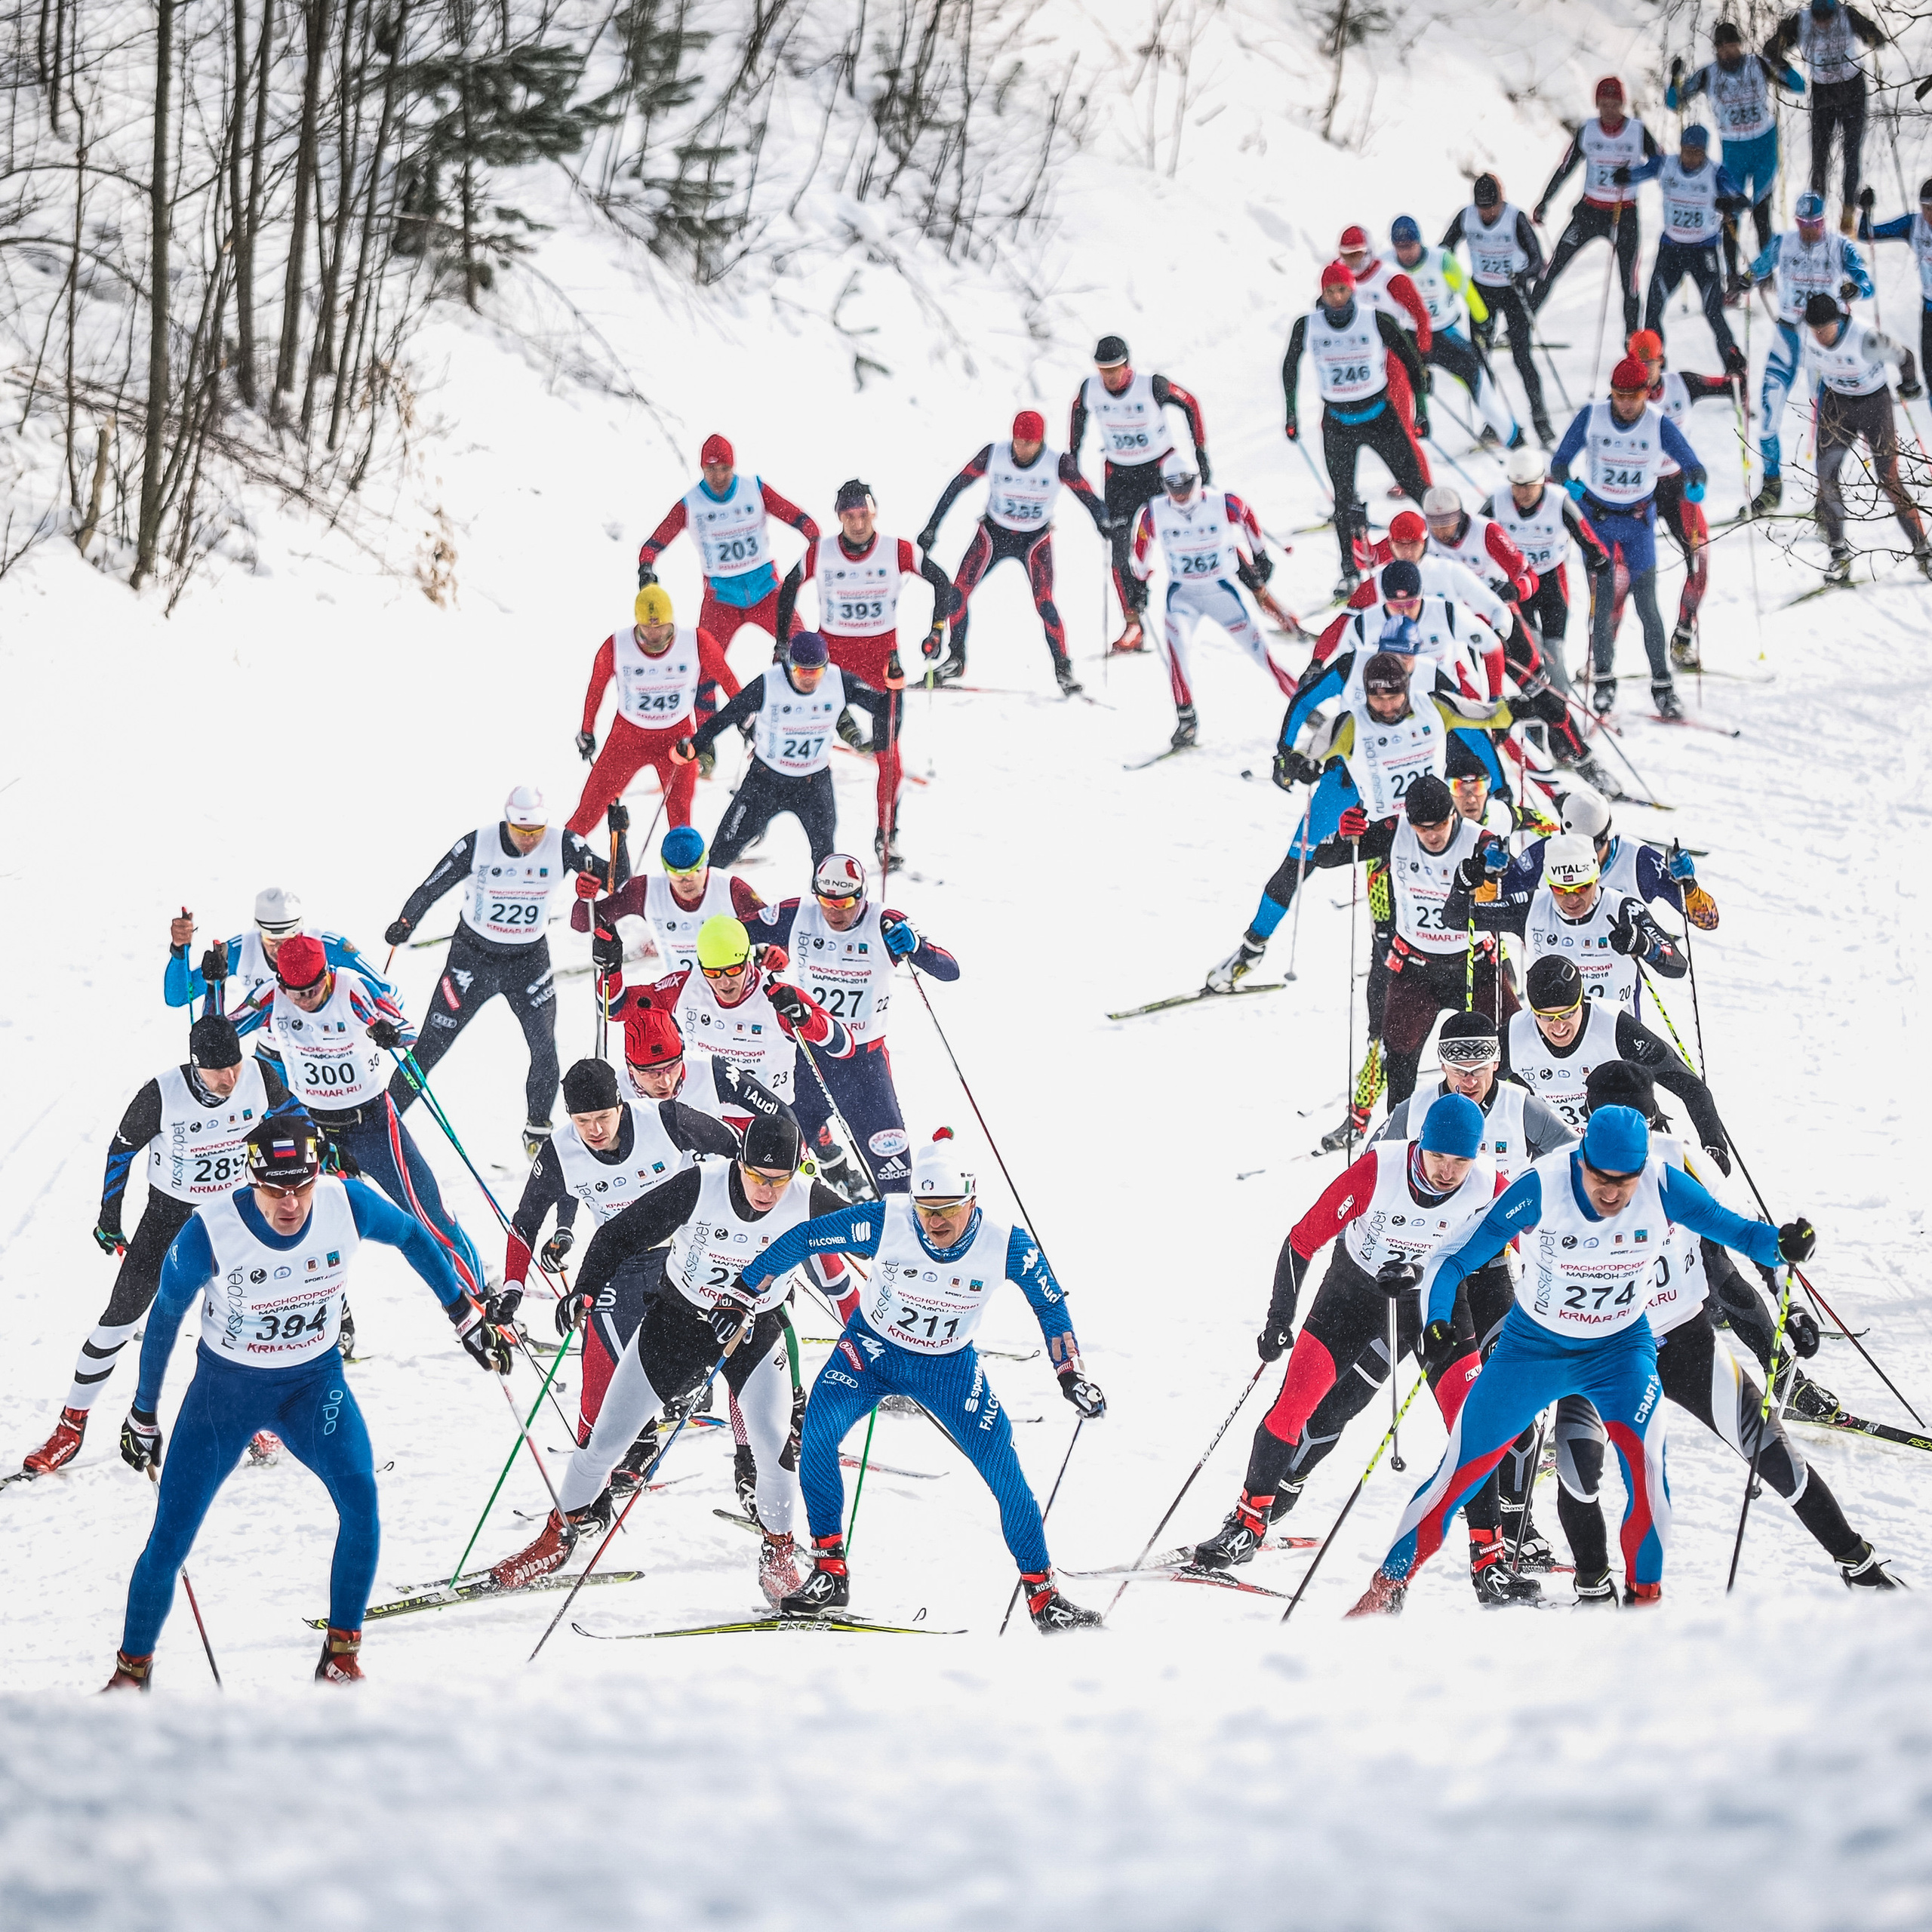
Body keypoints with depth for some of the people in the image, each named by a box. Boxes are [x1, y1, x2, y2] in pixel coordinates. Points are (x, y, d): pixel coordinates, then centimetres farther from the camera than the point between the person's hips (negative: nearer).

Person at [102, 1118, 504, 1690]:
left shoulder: (346, 1204, -22)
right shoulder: (210, 1231, -27)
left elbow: (412, 1237, 1)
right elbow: (166, 1316, -9)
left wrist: (466, 1316, 6)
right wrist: (144, 1413, 1)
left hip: (315, 1382, 1)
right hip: (227, 1385, -1)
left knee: (360, 1502, -23)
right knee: (169, 1541, -5)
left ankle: (341, 1655, -7)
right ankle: (132, 1671, 18)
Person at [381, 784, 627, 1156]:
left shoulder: (562, 845, -14)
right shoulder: (478, 845, -18)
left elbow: (616, 881, -14)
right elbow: (432, 886, -9)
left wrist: (618, 835, -28)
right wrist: (405, 923, -21)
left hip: (530, 960, 1)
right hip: (474, 954, -1)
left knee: (544, 1048, -9)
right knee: (432, 1045, -3)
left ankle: (538, 1132, 11)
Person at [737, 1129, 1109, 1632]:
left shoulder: (1008, 1245, -23)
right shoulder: (885, 1222, -27)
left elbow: (1051, 1306, -5)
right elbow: (803, 1240, -15)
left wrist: (1072, 1375, -6)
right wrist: (743, 1293, -12)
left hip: (949, 1367, 1)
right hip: (872, 1351, -1)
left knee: (1005, 1472, -9)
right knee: (816, 1436, -24)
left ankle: (1042, 1595, 7)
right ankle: (830, 1573, -10)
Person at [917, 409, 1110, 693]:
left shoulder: (1058, 463, -19)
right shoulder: (993, 455, -16)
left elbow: (1086, 494, -18)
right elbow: (958, 486, -8)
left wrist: (1103, 520, -39)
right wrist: (932, 527, -7)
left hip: (1035, 540, -2)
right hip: (993, 533, 2)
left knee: (1044, 602, -18)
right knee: (958, 591, -10)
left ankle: (1063, 669, -6)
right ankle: (956, 659, 6)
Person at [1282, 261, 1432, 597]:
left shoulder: (1377, 322, -14)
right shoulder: (1307, 326, -9)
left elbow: (1411, 363, -3)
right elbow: (1290, 365, 10)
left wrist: (1421, 410, -2)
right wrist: (1291, 413, 12)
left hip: (1381, 417, -1)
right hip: (1337, 424, 1)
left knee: (1416, 485, 0)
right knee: (1343, 500, 2)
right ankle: (1350, 571, 14)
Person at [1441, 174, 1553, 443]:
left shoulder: (1516, 218, -21)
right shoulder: (1466, 217, -11)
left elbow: (1537, 260, -22)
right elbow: (1444, 250, 3)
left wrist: (1524, 276, -43)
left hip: (1513, 290, -3)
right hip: (1481, 290, 3)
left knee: (1522, 358, -10)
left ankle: (1540, 419, 1)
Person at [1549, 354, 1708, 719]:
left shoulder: (1659, 424, -16)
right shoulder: (1591, 417, -15)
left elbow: (1692, 465, -17)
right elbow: (1559, 462, -11)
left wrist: (1695, 484, -41)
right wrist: (1568, 481, -34)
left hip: (1638, 520, 0)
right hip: (1597, 517, 0)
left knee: (1647, 606, -1)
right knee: (1602, 603, -1)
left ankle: (1662, 686, 7)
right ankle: (1604, 680, 15)